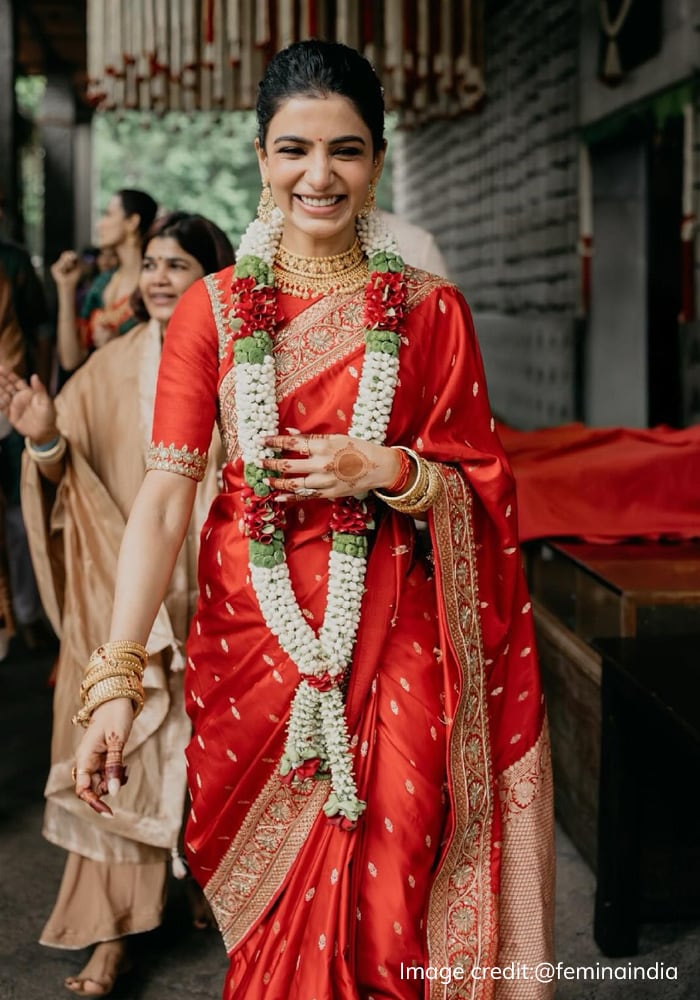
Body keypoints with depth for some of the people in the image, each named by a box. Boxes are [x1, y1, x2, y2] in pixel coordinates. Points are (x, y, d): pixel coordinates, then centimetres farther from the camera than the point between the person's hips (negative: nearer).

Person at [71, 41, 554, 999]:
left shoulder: (430, 309, 2)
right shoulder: (210, 308, 1)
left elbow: (479, 492, 5)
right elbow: (164, 496, -7)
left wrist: (387, 471, -15)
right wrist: (116, 676, -16)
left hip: (392, 645, 0)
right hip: (250, 634, 1)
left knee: (383, 912, 2)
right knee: (269, 919, 11)